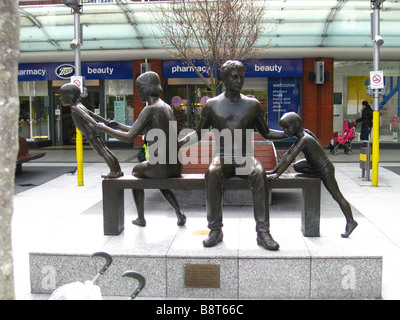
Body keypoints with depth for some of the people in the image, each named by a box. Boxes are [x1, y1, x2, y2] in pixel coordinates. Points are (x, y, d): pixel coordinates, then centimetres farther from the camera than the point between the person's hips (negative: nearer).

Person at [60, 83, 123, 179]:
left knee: (102, 152, -8)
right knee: (106, 150, 9)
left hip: (91, 134, -9)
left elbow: (85, 115, -25)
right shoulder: (81, 106, 21)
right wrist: (106, 122, 29)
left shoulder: (74, 107, -7)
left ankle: (114, 172, -7)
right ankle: (118, 171, 13)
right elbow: (94, 115, 25)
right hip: (95, 132, 9)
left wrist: (95, 124, -39)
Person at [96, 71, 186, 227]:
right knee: (160, 179, 39)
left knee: (136, 170, 26)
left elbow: (129, 137, -13)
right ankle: (179, 213, 22)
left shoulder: (150, 110, -12)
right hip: (176, 166, 7)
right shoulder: (166, 107, 14)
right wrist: (118, 125, 28)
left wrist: (104, 128, -1)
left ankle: (141, 217, 31)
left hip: (159, 166, -7)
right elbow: (141, 131, 25)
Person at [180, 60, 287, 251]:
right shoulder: (212, 105, 8)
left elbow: (266, 133, 17)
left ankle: (263, 232, -31)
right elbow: (198, 133, 14)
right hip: (222, 158, 0)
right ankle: (215, 230, -27)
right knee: (212, 173, -36)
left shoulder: (252, 105, 11)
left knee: (260, 174, -34)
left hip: (245, 159, 1)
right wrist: (177, 142, -2)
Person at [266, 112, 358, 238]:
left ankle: (351, 222, 11)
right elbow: (287, 154, 6)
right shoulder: (301, 136, 4)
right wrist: (274, 170, 4)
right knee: (297, 166, 6)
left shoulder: (304, 139, -25)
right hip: (317, 166, 9)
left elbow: (290, 158, -29)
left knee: (337, 196, 0)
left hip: (325, 170, -9)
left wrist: (277, 174, -30)